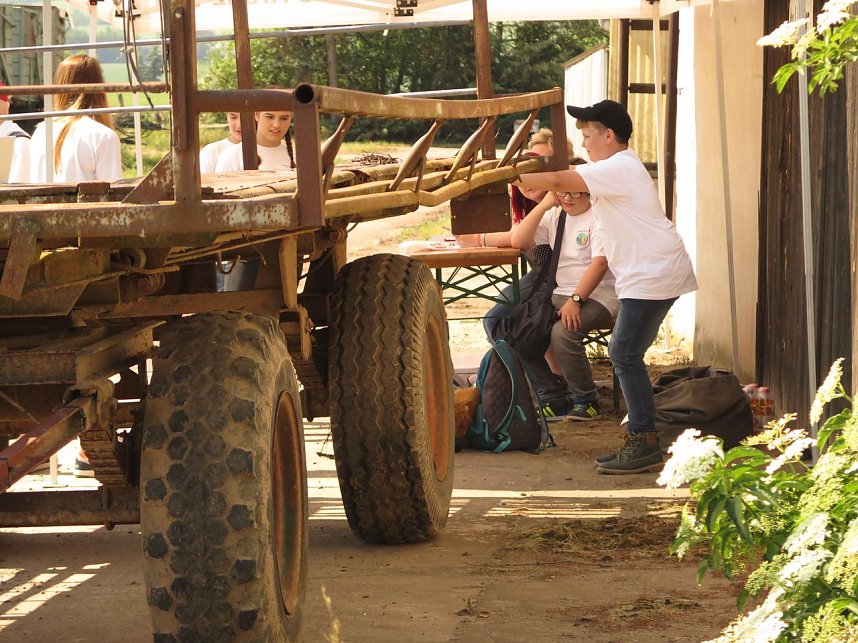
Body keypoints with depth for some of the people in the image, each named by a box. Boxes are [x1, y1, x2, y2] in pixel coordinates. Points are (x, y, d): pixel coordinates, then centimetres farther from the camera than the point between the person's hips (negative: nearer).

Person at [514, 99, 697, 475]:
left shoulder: (617, 169, -14)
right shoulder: (620, 169, 20)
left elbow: (557, 181, -20)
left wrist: (520, 179, -8)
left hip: (652, 274, -11)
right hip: (647, 274, 11)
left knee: (625, 355, -11)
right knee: (626, 355, 11)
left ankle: (645, 444, -10)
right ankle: (639, 441, 14)